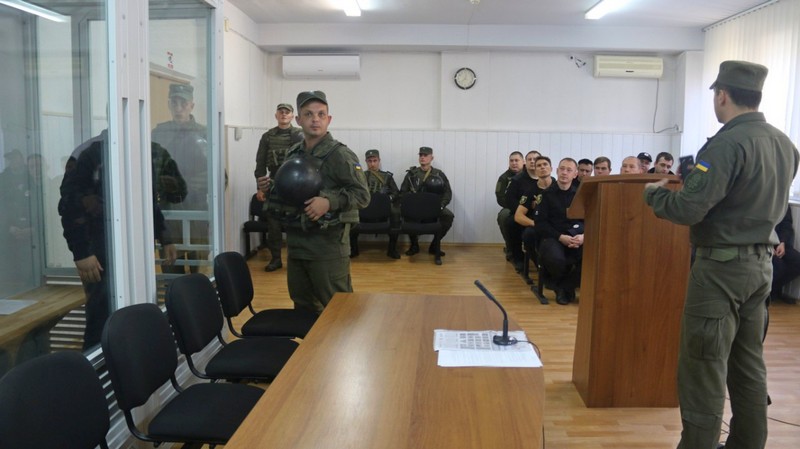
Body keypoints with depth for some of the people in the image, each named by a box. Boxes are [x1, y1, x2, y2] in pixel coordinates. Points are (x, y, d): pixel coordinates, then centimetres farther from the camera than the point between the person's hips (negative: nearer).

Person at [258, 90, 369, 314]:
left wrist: (329, 202, -26)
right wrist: (270, 188, 4)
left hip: (328, 245, -7)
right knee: (302, 305, 19)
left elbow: (362, 195, -14)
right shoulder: (293, 154, 10)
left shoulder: (340, 155, -10)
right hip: (296, 242, 7)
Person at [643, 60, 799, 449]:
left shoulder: (728, 144, -19)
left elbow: (687, 210, -24)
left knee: (704, 367, 0)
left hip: (722, 265, -9)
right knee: (749, 366, 18)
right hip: (762, 262, 9)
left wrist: (653, 192, -4)